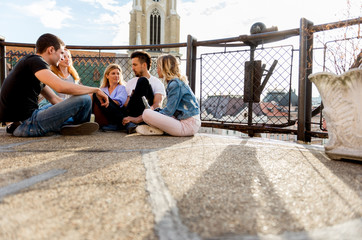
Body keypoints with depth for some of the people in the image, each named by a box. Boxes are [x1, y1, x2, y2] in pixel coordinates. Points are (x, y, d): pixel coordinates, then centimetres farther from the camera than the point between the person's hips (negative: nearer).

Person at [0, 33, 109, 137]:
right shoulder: (34, 61, -11)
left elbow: (55, 99, 19)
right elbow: (61, 87, -28)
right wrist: (96, 90, -17)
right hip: (26, 124, -11)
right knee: (84, 99, -17)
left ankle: (64, 127, 7)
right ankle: (78, 126, 11)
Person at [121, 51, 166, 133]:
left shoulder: (157, 83, 5)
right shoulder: (130, 83, 23)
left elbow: (157, 106, -12)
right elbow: (125, 105, 16)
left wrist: (138, 119, -26)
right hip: (131, 116, 3)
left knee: (142, 81, -18)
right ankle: (131, 122, -33)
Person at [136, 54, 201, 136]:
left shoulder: (175, 84, -13)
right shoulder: (179, 82, 17)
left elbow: (169, 111, -15)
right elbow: (171, 109, 20)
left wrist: (153, 114, -2)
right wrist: (155, 111, 10)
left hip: (187, 125, -10)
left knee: (146, 113, -23)